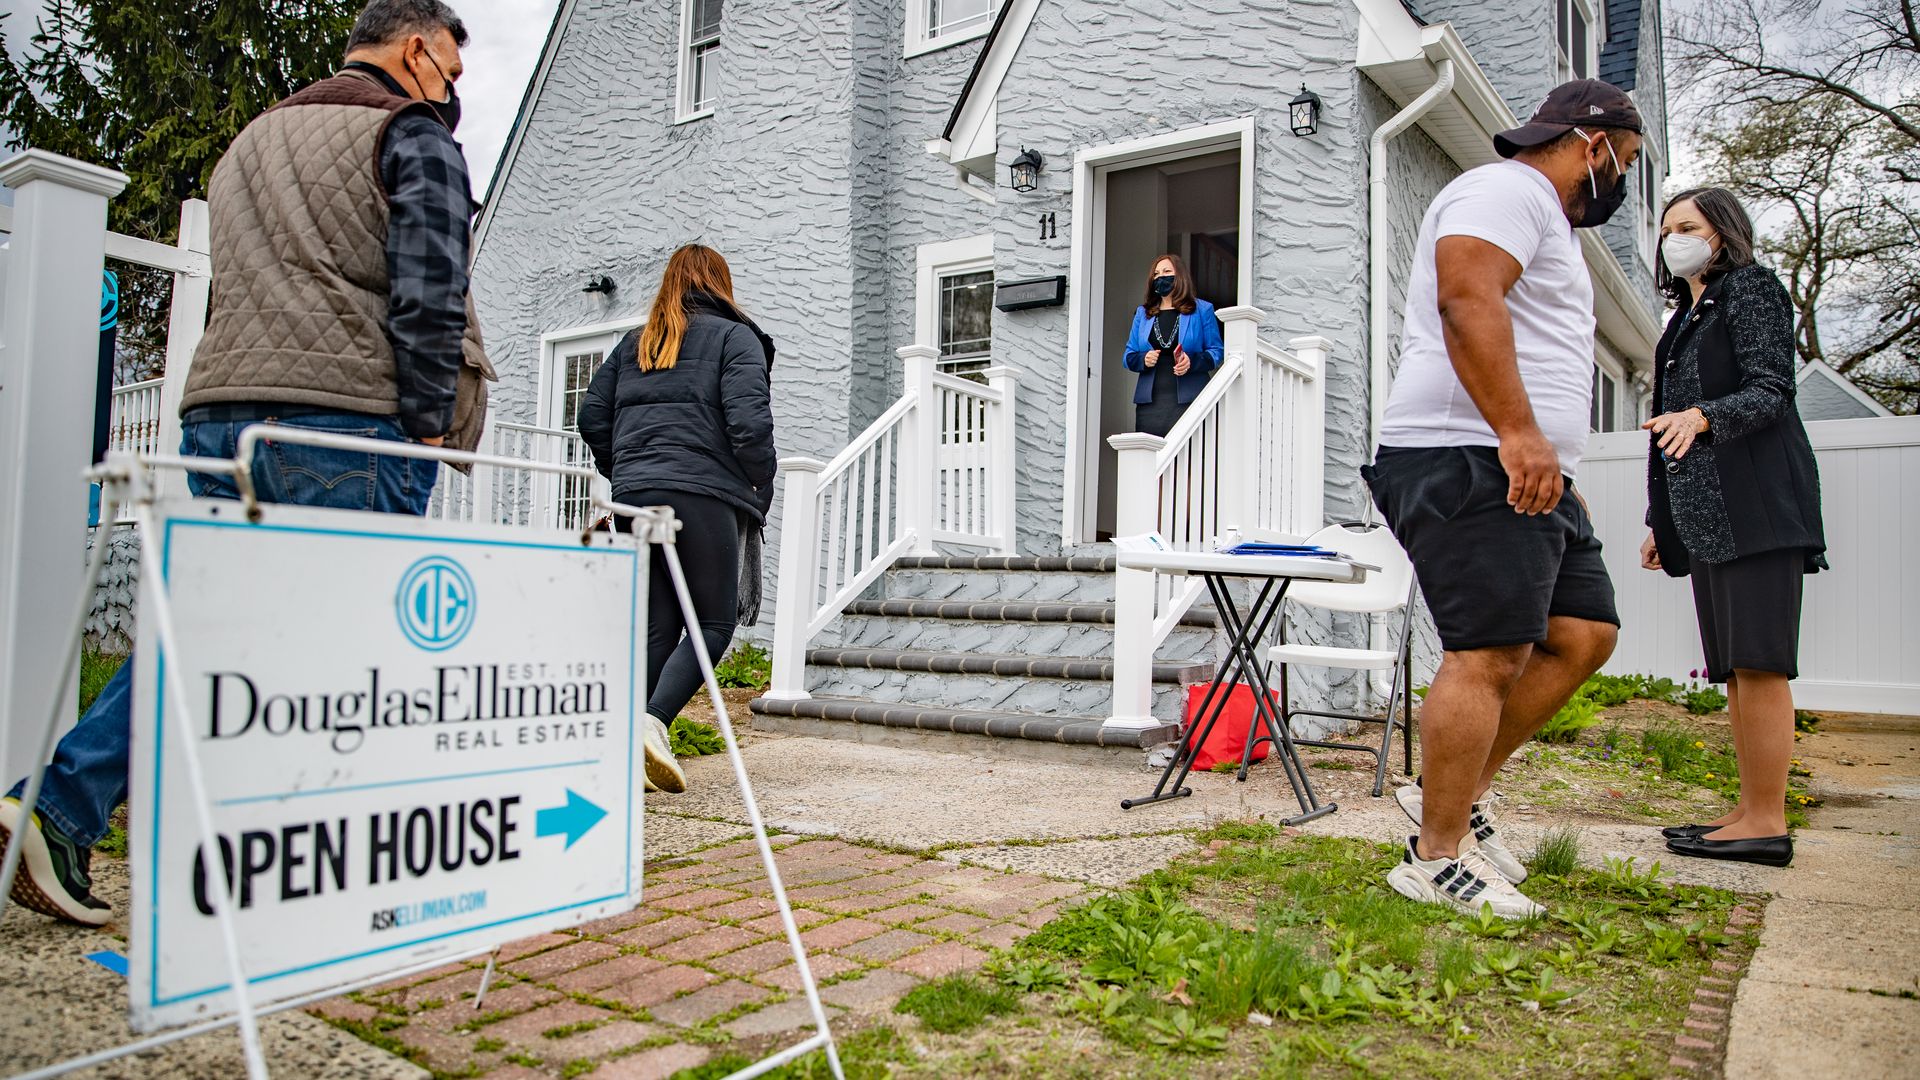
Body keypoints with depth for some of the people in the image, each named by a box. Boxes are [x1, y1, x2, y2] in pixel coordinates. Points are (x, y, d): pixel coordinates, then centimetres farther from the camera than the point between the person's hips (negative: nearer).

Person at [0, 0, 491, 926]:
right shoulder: (413, 134, 4)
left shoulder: (251, 139, 28)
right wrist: (429, 424, -7)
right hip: (347, 420, -7)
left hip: (217, 413, 7)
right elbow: (428, 296, -9)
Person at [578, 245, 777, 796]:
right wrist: (761, 491, 2)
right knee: (713, 622, 1)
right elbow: (749, 420, -9)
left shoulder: (634, 343, 20)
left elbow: (592, 417, 16)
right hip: (701, 495, -5)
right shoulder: (734, 336, 4)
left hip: (634, 496, 6)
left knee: (657, 629, 8)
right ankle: (654, 721, -17)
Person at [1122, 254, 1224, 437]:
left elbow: (1217, 350, 5)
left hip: (1188, 400, -3)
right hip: (1150, 400, 3)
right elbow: (1128, 356, 17)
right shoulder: (1143, 313, 19)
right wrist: (1143, 359, -6)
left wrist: (1192, 361, -14)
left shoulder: (1202, 310, 10)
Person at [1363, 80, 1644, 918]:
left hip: (1526, 474, 11)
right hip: (1469, 462, -11)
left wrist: (1551, 462, 29)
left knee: (1584, 633, 8)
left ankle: (1460, 794, 15)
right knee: (1488, 655, -13)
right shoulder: (1506, 190, -5)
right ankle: (1436, 860, -5)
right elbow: (1467, 299, -23)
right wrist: (1519, 434, -28)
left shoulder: (1543, 220, 30)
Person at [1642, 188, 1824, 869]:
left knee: (1757, 661, -11)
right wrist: (1661, 521, 22)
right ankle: (1751, 810, 10)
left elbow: (1771, 390, -10)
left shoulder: (1751, 288, 2)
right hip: (1707, 510, 9)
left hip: (1756, 500, -9)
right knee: (1732, 668, 6)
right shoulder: (1688, 316, 25)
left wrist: (1700, 417, -30)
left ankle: (1767, 823, -9)